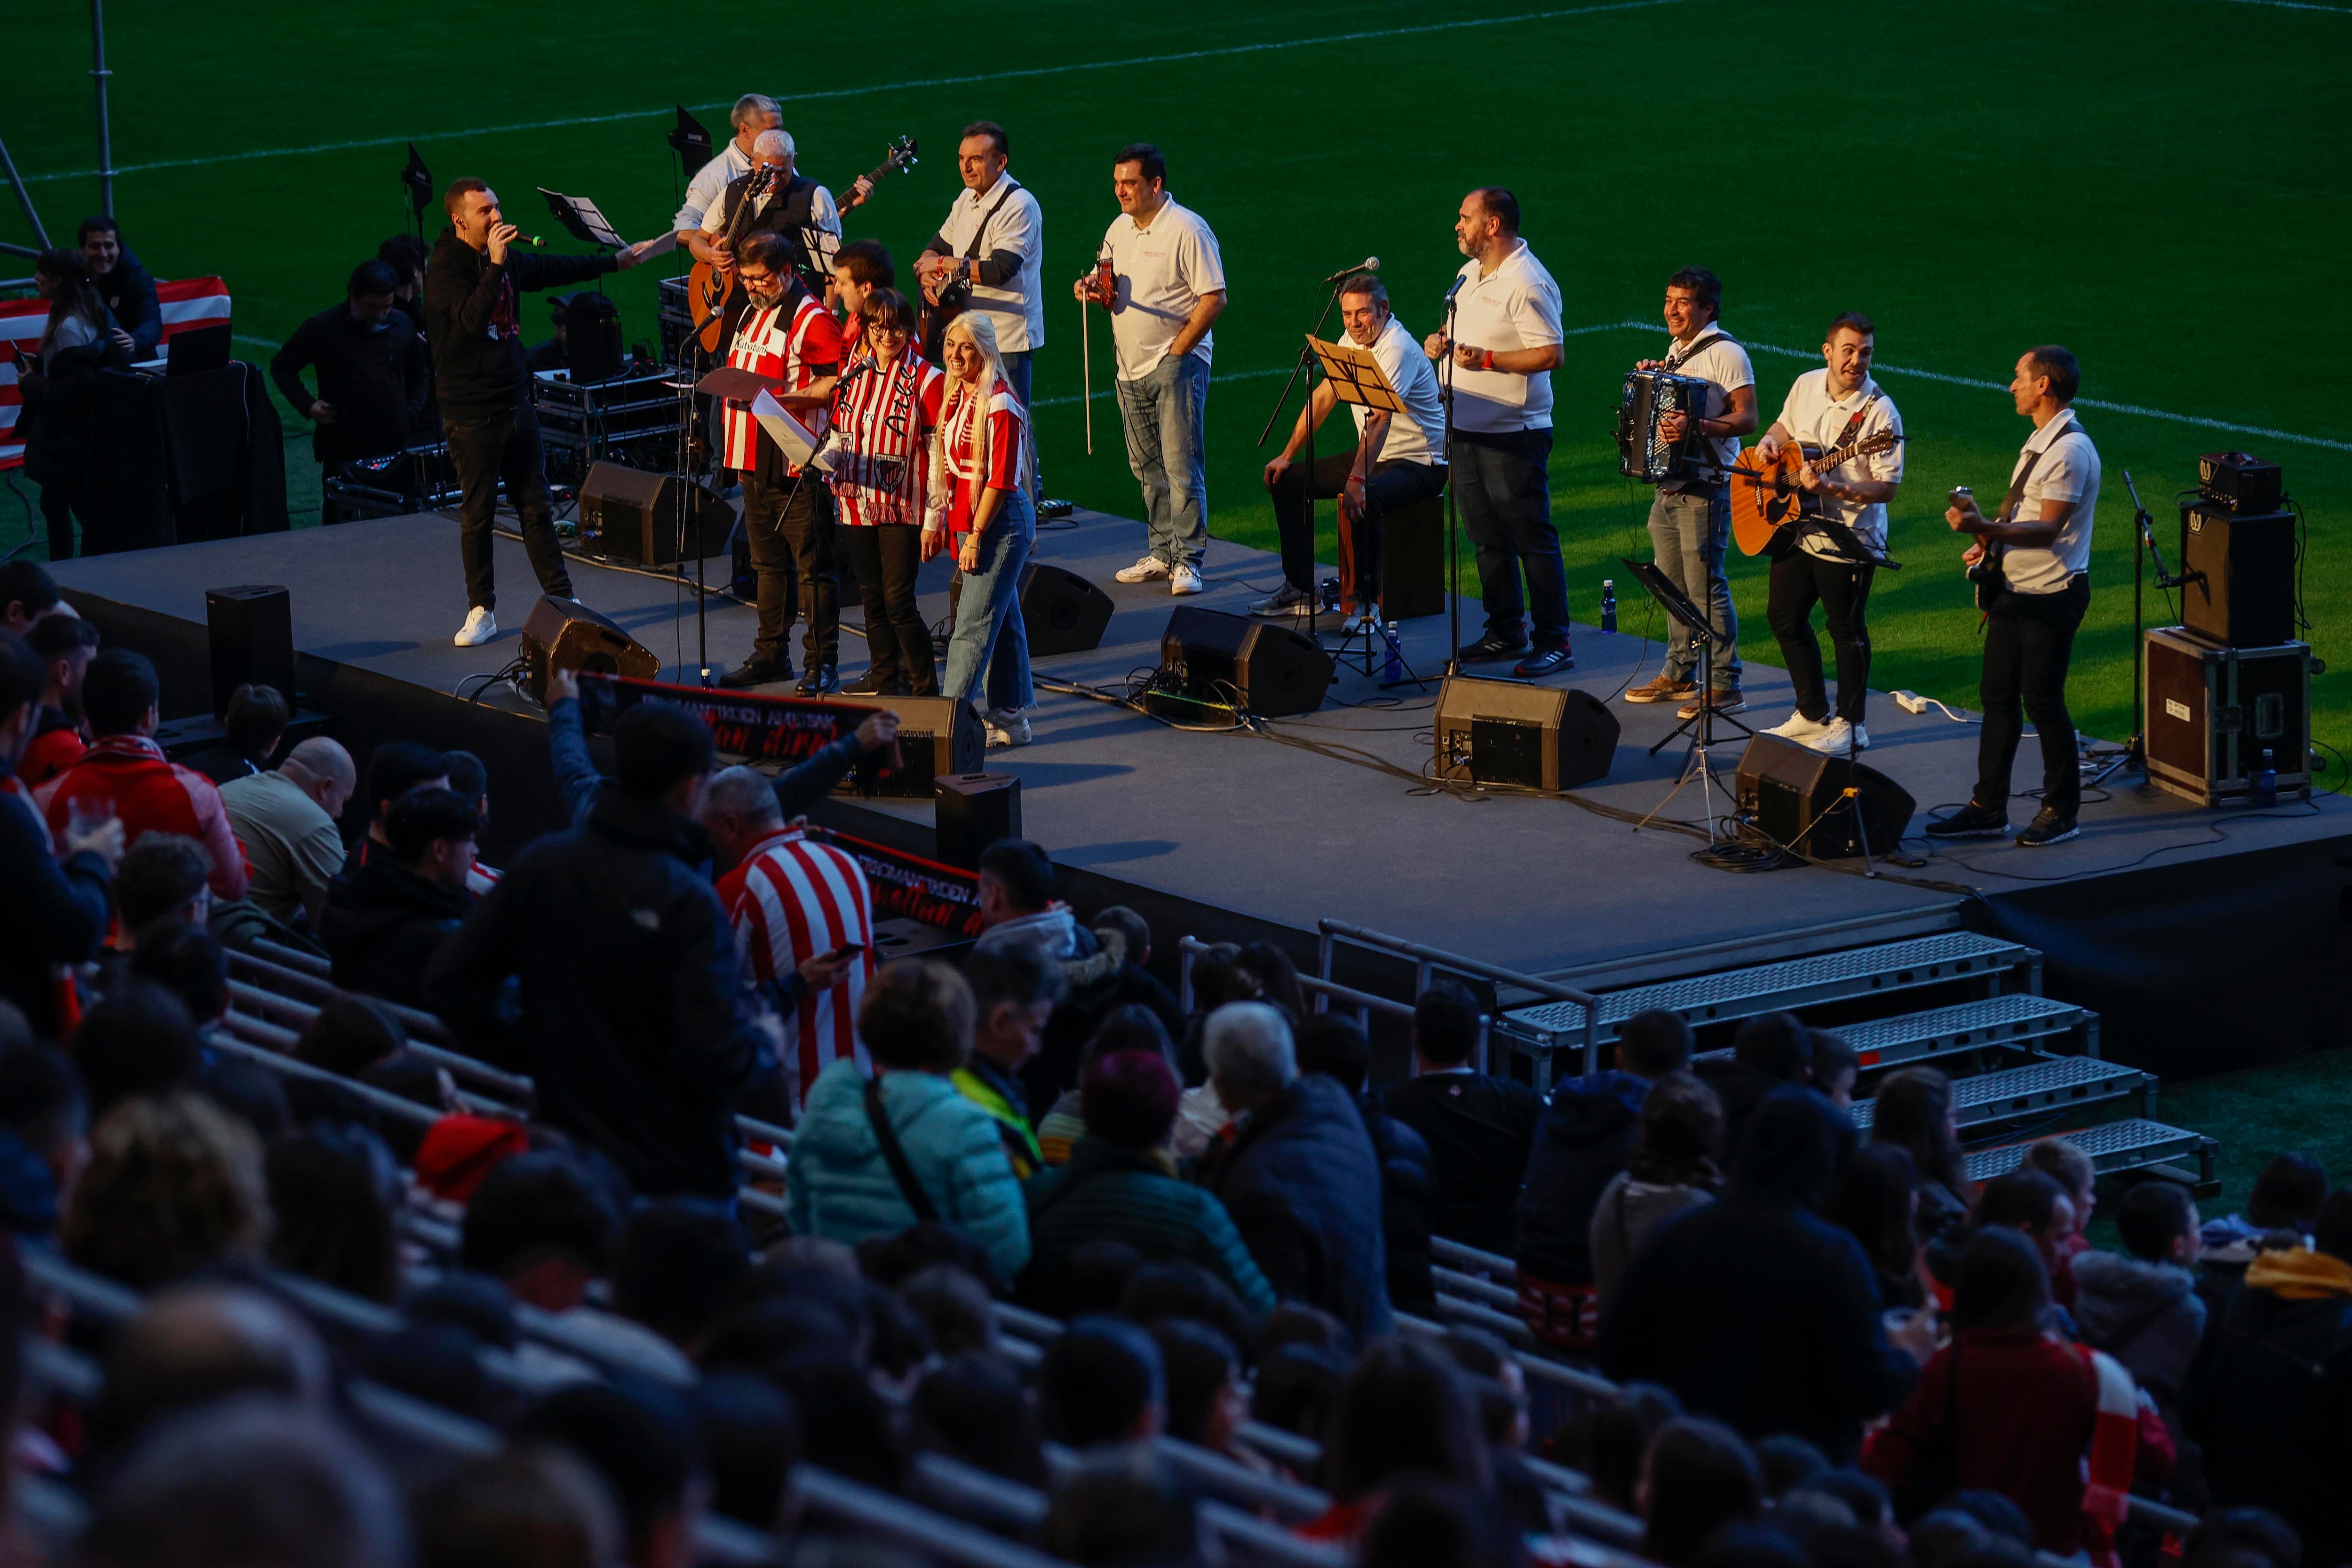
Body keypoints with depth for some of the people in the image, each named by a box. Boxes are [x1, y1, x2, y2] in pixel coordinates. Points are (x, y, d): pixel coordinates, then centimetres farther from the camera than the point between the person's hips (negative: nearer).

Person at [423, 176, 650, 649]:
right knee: (478, 515, -1)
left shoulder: (507, 258, 10)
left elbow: (557, 270, 28)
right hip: (471, 411, -7)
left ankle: (561, 598, 16)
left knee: (536, 507, 10)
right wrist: (495, 265, -31)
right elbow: (472, 318, -27)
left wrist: (620, 260, 37)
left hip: (515, 402, 7)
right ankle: (482, 611, 9)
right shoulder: (446, 266, -13)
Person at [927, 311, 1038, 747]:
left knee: (974, 624, -10)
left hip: (1001, 524, -9)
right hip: (968, 522, 9)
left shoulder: (999, 405, -17)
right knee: (1003, 623, 14)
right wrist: (937, 521, 13)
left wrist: (976, 536, -17)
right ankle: (1010, 722, 19)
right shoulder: (956, 397, 10)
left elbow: (1000, 479, -18)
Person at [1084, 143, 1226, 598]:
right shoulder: (1119, 229, 12)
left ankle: (1188, 560, -6)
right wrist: (1094, 292, -2)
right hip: (1131, 368, 8)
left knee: (1182, 467, -8)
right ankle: (1162, 554, 19)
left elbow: (1214, 298, -13)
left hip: (1176, 363, -7)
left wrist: (1178, 350, -13)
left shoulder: (1187, 230, -11)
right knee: (1148, 468, 11)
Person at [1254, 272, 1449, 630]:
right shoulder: (1353, 341, 3)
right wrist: (1287, 455, 7)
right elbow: (1323, 398, 11)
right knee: (1287, 480, 5)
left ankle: (1366, 600, -23)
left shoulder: (1397, 349, -25)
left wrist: (1357, 481, -44)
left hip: (1420, 464, -9)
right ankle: (1299, 589, 9)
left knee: (1363, 500, -38)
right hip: (1376, 455, 9)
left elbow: (1379, 419, -35)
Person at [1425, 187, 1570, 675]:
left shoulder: (1527, 283, -16)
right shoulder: (1470, 273, 14)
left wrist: (1485, 359, -24)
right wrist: (1441, 343, 4)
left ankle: (1554, 643, -2)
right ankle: (1505, 633, 23)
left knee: (1532, 539, -5)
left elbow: (1551, 354, -21)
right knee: (1486, 539, 14)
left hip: (1513, 436, -9)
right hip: (1467, 430, 9)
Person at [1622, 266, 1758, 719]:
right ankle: (1679, 676, 24)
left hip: (1704, 491, -9)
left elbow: (1746, 418, -19)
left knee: (1706, 588, -9)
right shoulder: (1676, 352, 16)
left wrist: (1694, 426, -31)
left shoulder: (1725, 353, -12)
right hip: (1669, 490, 9)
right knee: (1674, 586, 15)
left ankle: (1725, 687, -5)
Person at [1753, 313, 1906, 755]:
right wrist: (1771, 440, -1)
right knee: (1784, 617, 16)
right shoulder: (1807, 386, 0)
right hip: (1796, 530, 7)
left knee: (1847, 630, 4)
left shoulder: (1879, 412, -20)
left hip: (1848, 541, -7)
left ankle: (1849, 725, 18)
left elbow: (1887, 488, -21)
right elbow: (1786, 425, 22)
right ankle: (1813, 713, 30)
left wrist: (1830, 489, -31)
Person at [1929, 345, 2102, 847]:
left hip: (2050, 597, -10)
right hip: (2014, 592, 10)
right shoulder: (2040, 442, 14)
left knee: (2043, 702, -2)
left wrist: (1985, 529, -34)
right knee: (1998, 698, 10)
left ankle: (2061, 811, 10)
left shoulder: (2069, 452, -19)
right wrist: (1990, 544, 13)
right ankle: (1988, 809, 16)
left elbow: (2048, 529, -25)